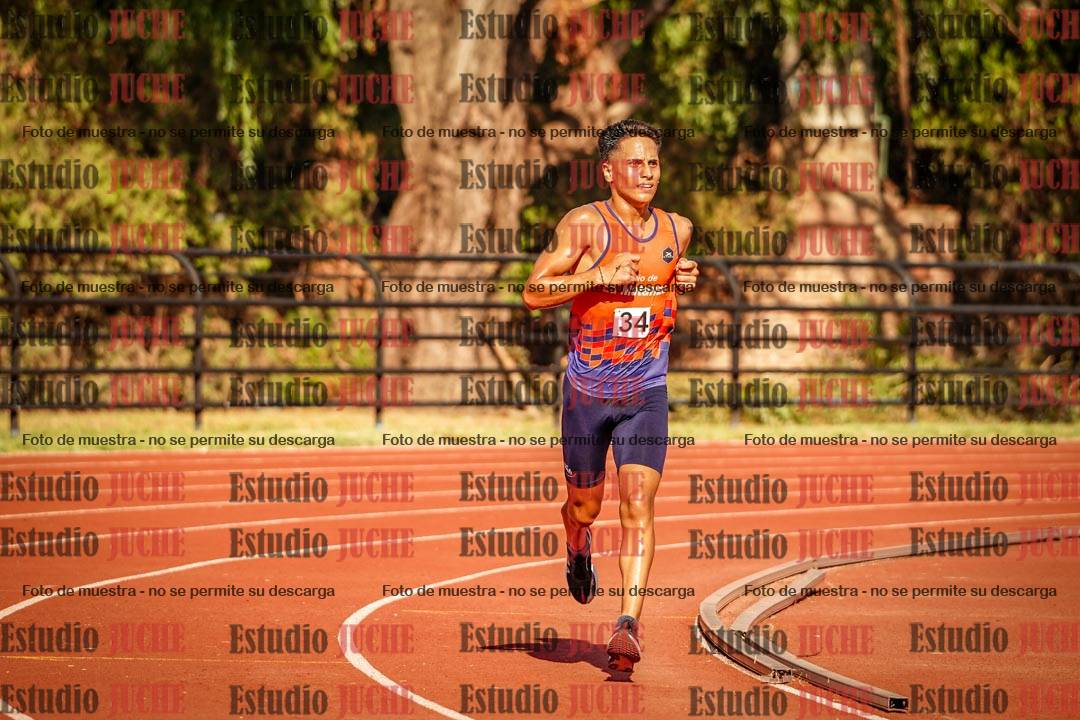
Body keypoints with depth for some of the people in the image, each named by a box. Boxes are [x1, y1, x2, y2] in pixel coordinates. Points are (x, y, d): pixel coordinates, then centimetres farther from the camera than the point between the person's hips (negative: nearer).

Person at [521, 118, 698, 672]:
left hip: (647, 394, 2)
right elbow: (533, 293, -12)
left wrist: (684, 282, 0)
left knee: (638, 506, -13)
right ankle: (578, 547, 50)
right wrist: (600, 276, -23)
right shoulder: (585, 225, -11)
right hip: (587, 390, -2)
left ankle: (629, 623, -17)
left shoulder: (676, 230, 4)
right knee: (585, 506, 14)